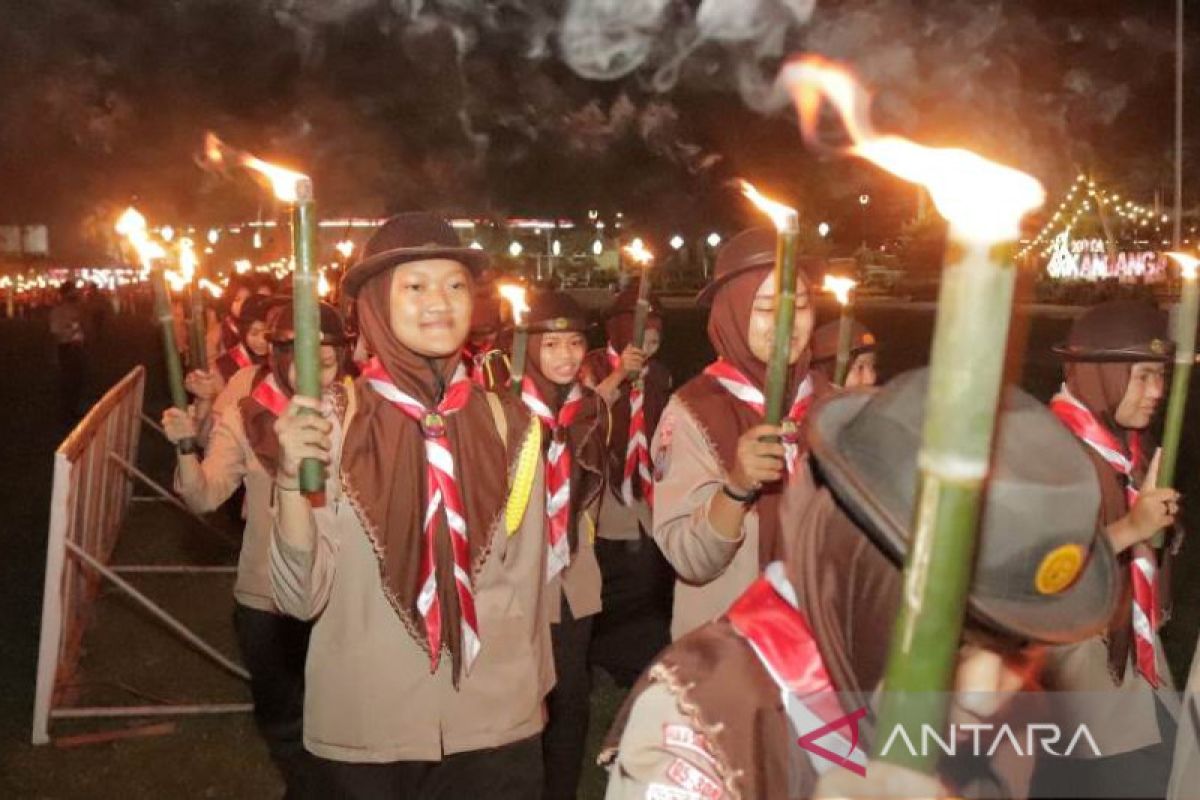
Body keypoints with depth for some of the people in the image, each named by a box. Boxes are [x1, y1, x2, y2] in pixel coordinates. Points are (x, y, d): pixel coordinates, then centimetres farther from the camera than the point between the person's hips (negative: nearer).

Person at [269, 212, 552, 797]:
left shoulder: (509, 424, -5)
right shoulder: (331, 423, -11)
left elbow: (523, 578, 5)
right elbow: (300, 596, -14)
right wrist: (292, 479, -28)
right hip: (363, 733, -1)